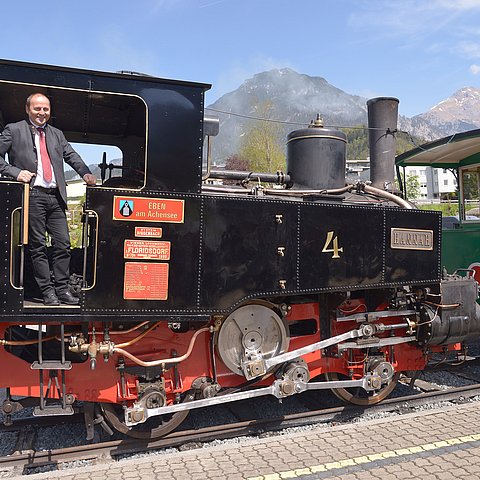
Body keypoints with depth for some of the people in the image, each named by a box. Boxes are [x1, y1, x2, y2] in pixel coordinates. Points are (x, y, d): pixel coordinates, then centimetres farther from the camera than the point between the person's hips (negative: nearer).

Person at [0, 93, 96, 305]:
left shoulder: (57, 134, 21)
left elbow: (71, 155, 13)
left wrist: (85, 173, -4)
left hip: (56, 196, 4)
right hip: (32, 196, -4)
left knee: (63, 244, 1)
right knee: (38, 246, 0)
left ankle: (62, 289, 10)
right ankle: (47, 291, 7)